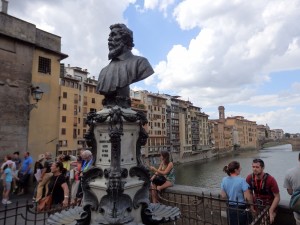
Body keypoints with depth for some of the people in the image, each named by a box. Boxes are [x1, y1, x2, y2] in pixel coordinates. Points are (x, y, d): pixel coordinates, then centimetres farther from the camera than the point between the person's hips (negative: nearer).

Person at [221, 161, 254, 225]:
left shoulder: (224, 180, -5)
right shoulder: (241, 180, -21)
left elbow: (223, 196, 0)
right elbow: (248, 197, -19)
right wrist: (252, 206, -3)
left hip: (230, 209, 5)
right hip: (241, 209, -5)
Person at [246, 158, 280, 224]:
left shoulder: (270, 180, -23)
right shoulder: (249, 178, -13)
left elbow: (277, 197, -16)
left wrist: (271, 212, -20)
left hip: (269, 206, -3)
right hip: (256, 205, 3)